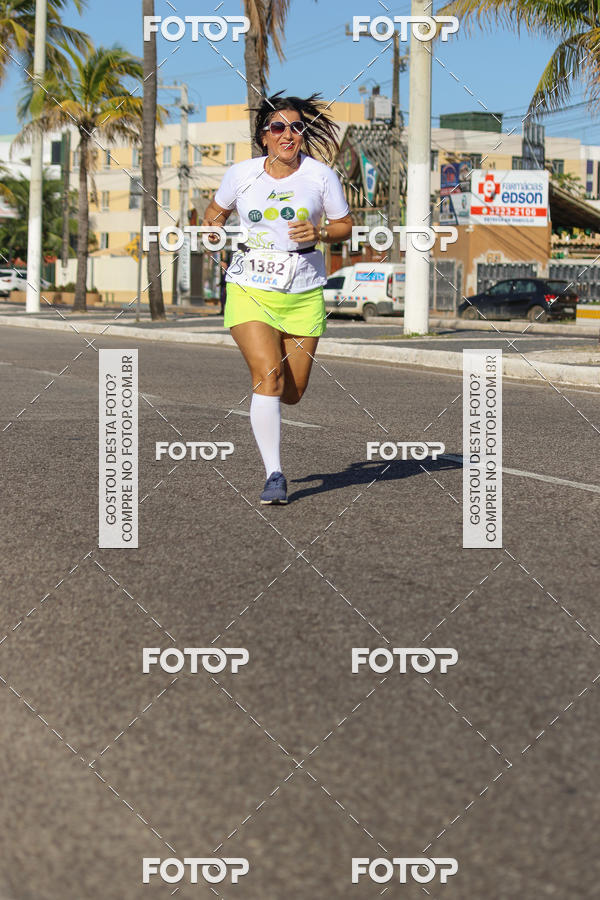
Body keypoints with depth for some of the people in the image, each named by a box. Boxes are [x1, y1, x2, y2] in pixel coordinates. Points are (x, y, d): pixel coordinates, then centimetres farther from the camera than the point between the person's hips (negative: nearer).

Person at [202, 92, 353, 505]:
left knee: (292, 392, 6)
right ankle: (274, 475, -15)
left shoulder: (321, 175, -1)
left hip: (304, 296, 1)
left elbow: (346, 226, 7)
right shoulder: (241, 174, 1)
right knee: (269, 377, -19)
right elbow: (217, 209, 20)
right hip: (250, 290, -1)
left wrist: (319, 232, -12)